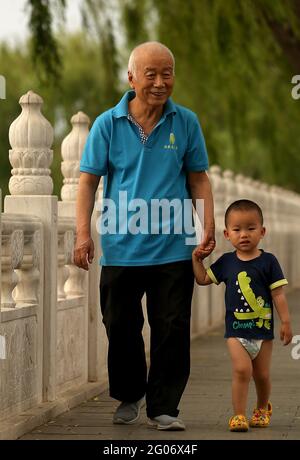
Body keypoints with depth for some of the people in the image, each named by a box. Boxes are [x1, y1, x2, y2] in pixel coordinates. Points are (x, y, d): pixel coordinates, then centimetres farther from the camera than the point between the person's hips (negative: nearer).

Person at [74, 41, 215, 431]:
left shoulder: (186, 122, 2)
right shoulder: (107, 124, -1)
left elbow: (198, 178, 9)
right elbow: (89, 180, 0)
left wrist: (209, 225, -1)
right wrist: (83, 233, -8)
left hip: (173, 249, 0)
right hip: (121, 248, 0)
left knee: (172, 330, 0)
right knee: (121, 328, 11)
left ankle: (163, 408, 10)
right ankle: (129, 396, 32)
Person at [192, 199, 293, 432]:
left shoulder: (268, 261, -4)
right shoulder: (226, 262, 3)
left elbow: (278, 294, -4)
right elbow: (203, 279, 15)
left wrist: (286, 321, -6)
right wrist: (196, 259, 3)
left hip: (262, 328, 0)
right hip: (236, 329, 0)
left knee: (262, 375, 11)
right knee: (242, 369, -16)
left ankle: (263, 408, 36)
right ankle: (239, 415, -10)